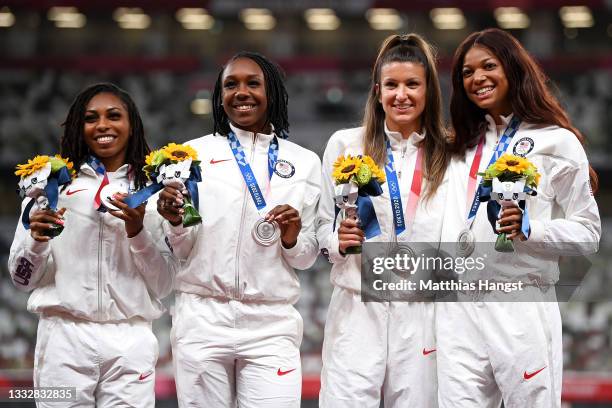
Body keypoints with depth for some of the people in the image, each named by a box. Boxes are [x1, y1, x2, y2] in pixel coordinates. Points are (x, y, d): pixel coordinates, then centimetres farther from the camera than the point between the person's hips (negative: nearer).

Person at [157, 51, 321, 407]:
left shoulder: (305, 162, 9)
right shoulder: (195, 153, 6)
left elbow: (307, 258, 11)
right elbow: (183, 250, 7)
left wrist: (293, 239, -9)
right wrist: (175, 221, -13)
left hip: (271, 325, 0)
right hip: (202, 319, 0)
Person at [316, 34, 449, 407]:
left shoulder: (449, 154, 6)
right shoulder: (345, 145, 5)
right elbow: (323, 226, 9)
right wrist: (339, 240, -12)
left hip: (424, 315, 1)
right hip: (358, 309, -1)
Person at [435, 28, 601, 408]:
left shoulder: (556, 142, 1)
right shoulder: (462, 145, 18)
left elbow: (588, 233, -2)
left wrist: (528, 229, -17)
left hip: (521, 307, -5)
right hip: (458, 308, 5)